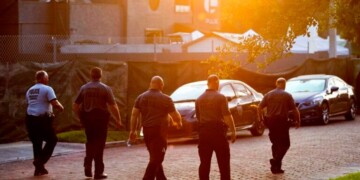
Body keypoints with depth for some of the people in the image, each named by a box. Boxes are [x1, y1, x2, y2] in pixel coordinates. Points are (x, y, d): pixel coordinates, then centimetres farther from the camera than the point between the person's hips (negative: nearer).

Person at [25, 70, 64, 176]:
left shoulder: (29, 91, 16)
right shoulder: (47, 89, -6)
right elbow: (55, 103, -16)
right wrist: (61, 108, 6)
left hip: (30, 118, 7)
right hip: (42, 119, -7)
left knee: (36, 142, 14)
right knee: (52, 140, 8)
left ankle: (39, 168, 16)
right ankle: (40, 161, -4)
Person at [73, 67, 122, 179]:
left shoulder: (84, 88, 5)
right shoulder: (105, 89, -5)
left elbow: (75, 106, 4)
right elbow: (113, 107, -13)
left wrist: (81, 117, 17)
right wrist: (118, 120, -4)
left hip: (87, 118, 3)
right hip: (100, 118, -3)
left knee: (90, 142, 21)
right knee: (99, 144, 6)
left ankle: (87, 165, 10)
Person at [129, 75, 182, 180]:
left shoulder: (141, 97, 9)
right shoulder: (166, 99, -5)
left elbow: (134, 114, 4)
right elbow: (175, 115, -3)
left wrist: (133, 130, 7)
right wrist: (178, 123, 18)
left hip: (146, 130, 6)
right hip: (159, 131, -6)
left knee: (155, 157, 19)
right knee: (156, 158, -5)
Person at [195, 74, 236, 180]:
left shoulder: (199, 99, 9)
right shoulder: (220, 97, -7)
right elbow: (227, 116, -14)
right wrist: (233, 131, -11)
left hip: (204, 131, 5)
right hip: (218, 131, -5)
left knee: (204, 162, 6)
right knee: (223, 162, 2)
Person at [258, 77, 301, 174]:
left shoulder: (268, 94, 8)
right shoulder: (287, 95, -2)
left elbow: (260, 107, 3)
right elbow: (295, 110, -4)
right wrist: (297, 121, 8)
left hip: (270, 121, 5)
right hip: (282, 121, -4)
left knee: (275, 143, 15)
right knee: (285, 144, 2)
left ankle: (276, 166, 13)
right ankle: (275, 161, -18)